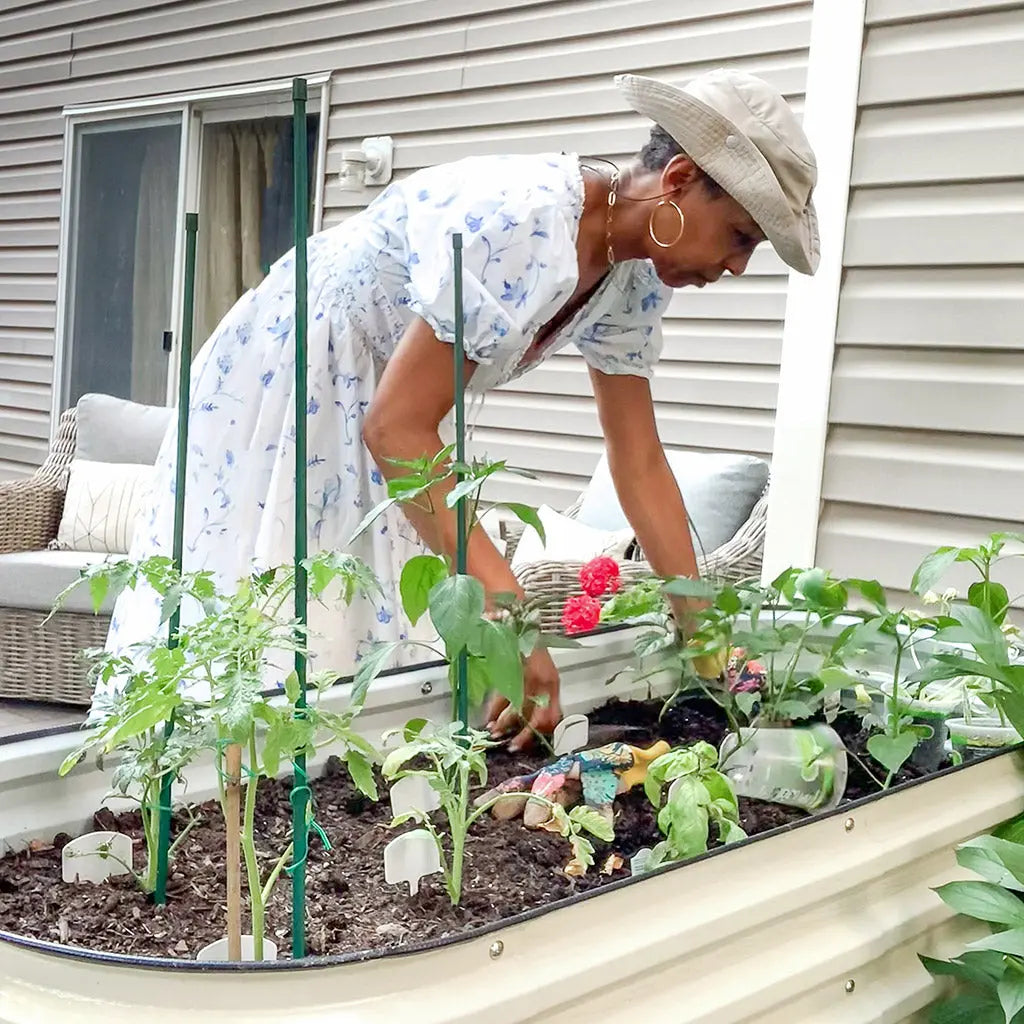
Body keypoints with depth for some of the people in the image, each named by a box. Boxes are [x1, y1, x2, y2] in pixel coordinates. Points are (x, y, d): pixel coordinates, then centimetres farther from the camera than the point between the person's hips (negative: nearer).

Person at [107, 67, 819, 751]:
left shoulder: (633, 277, -6)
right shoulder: (520, 225, -33)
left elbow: (641, 465, -1)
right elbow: (395, 425, -34)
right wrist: (507, 608, -38)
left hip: (372, 409, 8)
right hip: (281, 385, -8)